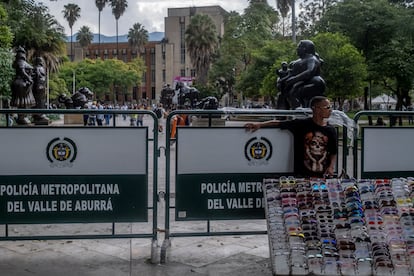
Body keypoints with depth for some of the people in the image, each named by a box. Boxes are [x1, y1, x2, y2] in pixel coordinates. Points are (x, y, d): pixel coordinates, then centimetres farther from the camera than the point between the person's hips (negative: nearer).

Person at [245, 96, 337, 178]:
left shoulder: (331, 130, 5)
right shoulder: (301, 124, -4)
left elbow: (333, 152, 11)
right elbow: (279, 123, -1)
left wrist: (331, 167, -6)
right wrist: (259, 124, -10)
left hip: (324, 176, 3)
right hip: (302, 175, -2)